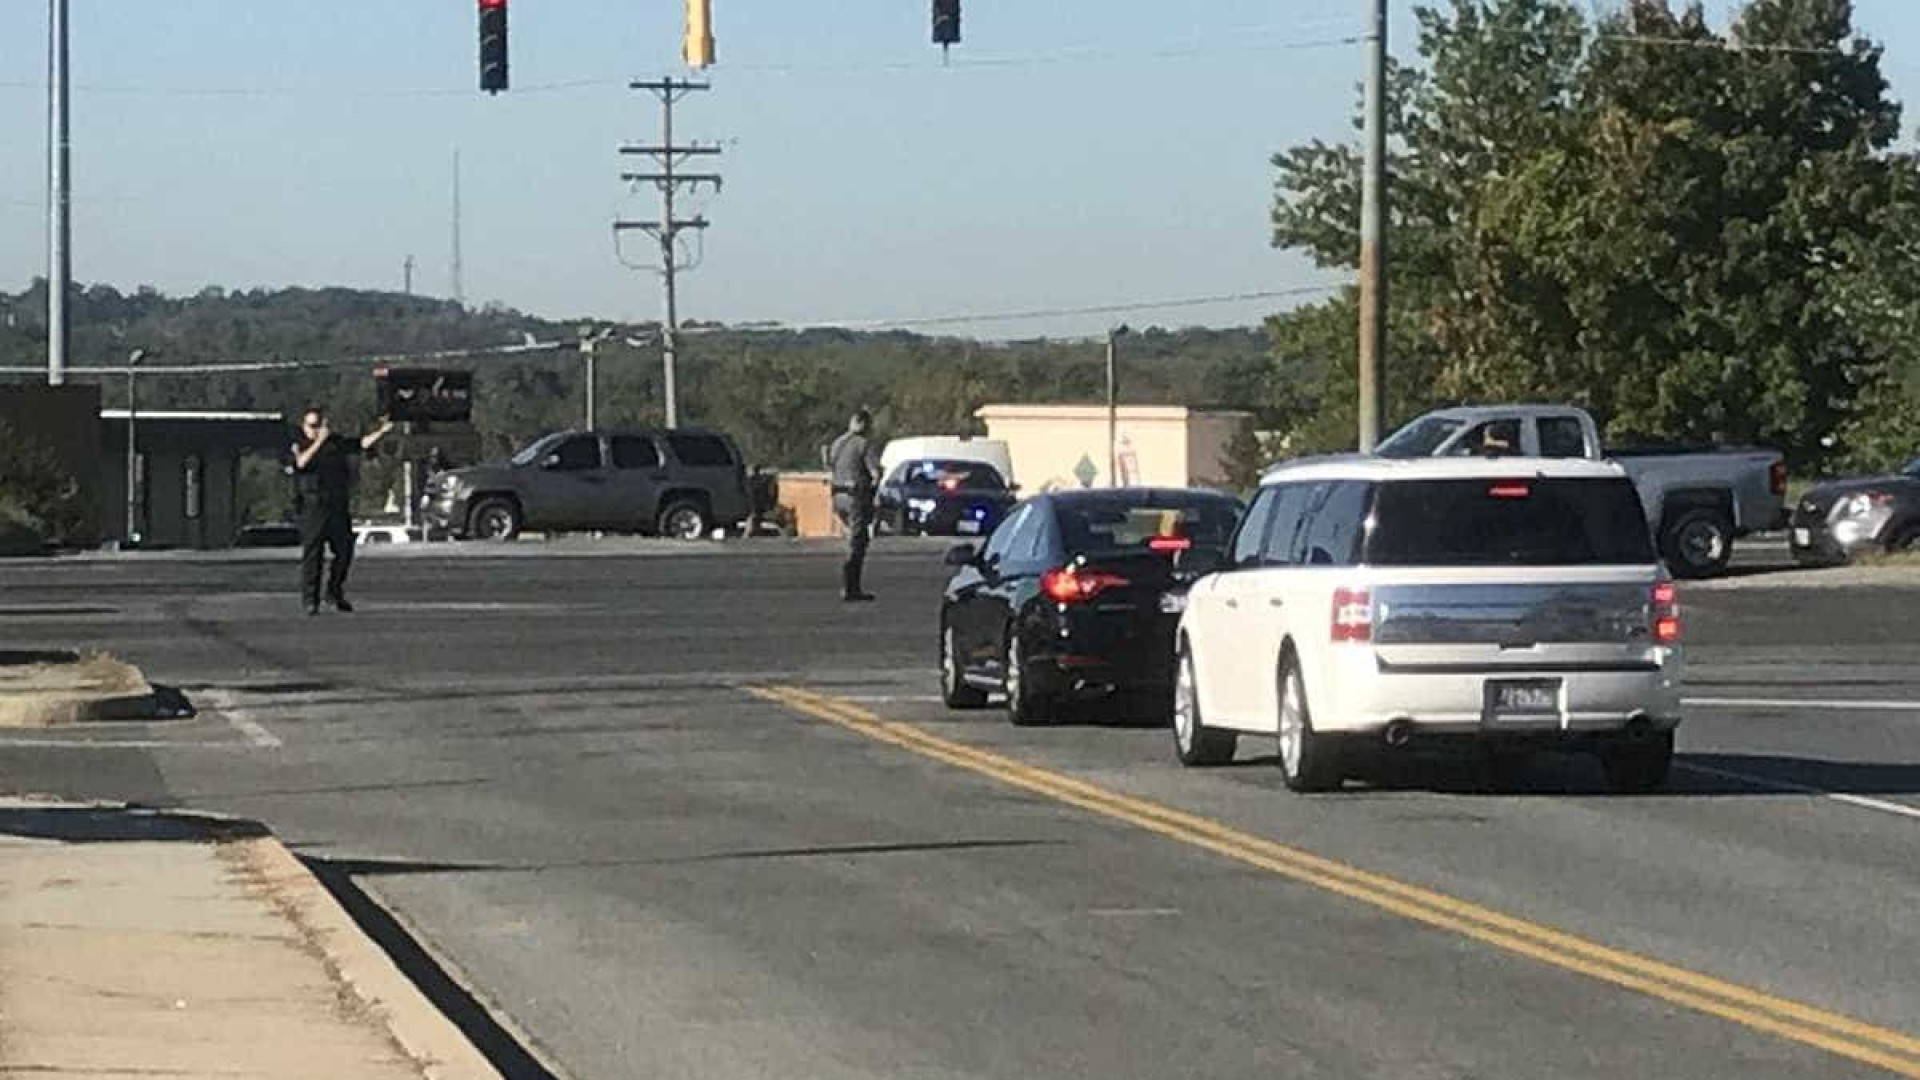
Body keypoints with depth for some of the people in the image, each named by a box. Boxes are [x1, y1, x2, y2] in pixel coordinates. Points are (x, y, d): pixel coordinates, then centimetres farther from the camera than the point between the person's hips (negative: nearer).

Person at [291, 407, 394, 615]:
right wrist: (319, 442, -22)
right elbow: (301, 462, -19)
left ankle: (335, 593, 21)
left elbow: (361, 444, 9)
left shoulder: (336, 442, 15)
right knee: (312, 553, -5)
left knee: (344, 551, 5)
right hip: (313, 506, -5)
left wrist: (381, 432, -3)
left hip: (339, 505, 5)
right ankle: (311, 601, -2)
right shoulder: (299, 446, 1)